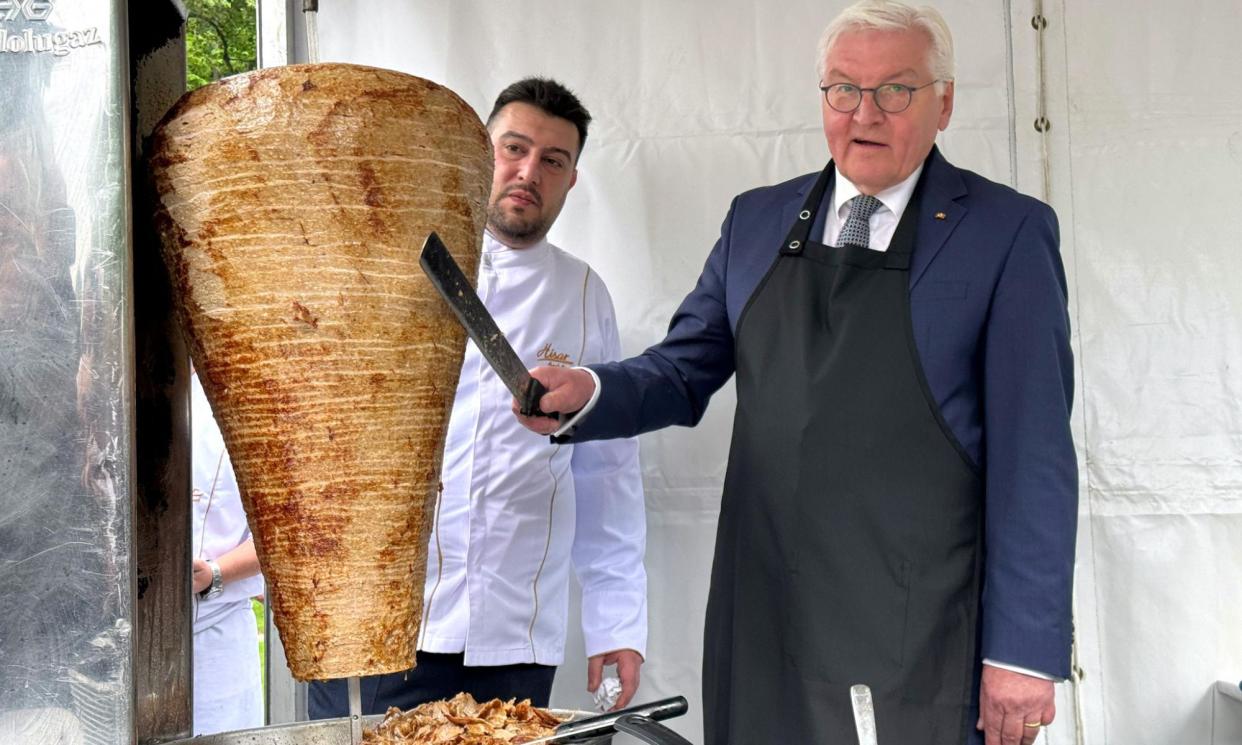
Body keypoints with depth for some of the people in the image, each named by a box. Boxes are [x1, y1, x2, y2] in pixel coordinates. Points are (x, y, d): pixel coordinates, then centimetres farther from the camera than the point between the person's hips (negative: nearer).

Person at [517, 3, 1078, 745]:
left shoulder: (1008, 233, -3)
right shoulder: (758, 219, 9)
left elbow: (1033, 453, -6)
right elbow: (686, 370, 12)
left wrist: (1026, 649, -9)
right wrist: (587, 392, -10)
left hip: (920, 642, -3)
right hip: (765, 625, 4)